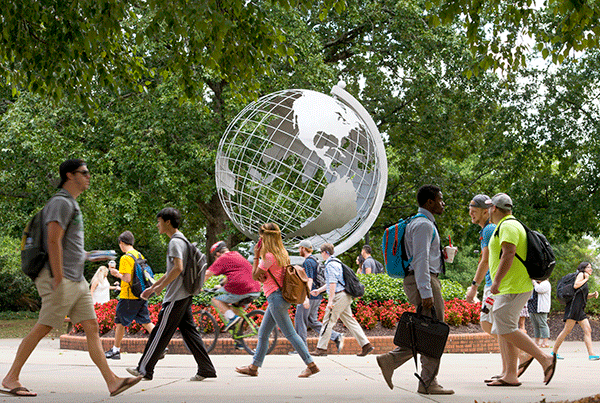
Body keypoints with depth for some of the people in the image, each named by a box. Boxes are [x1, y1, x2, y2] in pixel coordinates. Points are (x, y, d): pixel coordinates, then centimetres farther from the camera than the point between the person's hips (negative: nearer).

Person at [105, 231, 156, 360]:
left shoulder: (125, 258, -14)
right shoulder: (140, 256, 11)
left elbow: (127, 278, -21)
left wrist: (117, 274, -3)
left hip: (129, 296, -7)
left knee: (120, 322, 6)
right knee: (146, 322, 7)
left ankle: (116, 350, 13)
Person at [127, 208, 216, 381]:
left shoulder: (175, 242, -12)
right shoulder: (181, 240, 20)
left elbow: (178, 268, -24)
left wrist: (161, 287, -15)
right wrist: (152, 287, 26)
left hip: (176, 297, -10)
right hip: (184, 295, 10)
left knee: (160, 333, -3)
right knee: (189, 331, 8)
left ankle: (144, 370, 3)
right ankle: (206, 369, 5)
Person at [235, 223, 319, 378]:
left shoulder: (269, 256, -18)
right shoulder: (282, 253, 11)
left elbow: (255, 275, -8)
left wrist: (256, 256, -3)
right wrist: (263, 276, 1)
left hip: (276, 297, -10)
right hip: (278, 298, 10)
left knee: (290, 333, -7)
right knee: (263, 334, 15)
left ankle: (311, 365, -6)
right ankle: (254, 367, 22)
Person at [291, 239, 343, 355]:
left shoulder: (308, 262, -13)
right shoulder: (315, 261, 17)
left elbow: (309, 280, -23)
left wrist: (306, 297, -29)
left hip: (310, 296, -10)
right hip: (317, 297, 10)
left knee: (300, 320, 0)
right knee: (312, 321, 12)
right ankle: (336, 337, 2)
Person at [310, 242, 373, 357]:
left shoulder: (330, 265, -12)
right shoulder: (336, 263, 20)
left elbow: (333, 284, -20)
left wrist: (330, 301, -22)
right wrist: (319, 290, 34)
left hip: (338, 296, -10)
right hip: (345, 296, 10)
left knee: (328, 321, -4)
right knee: (349, 321, 9)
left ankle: (321, 348, -2)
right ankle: (366, 344, 4)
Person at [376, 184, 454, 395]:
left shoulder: (424, 224, 21)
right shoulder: (423, 225, -12)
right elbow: (421, 259, -20)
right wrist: (426, 292, -25)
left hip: (425, 281, 10)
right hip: (424, 281, -10)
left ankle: (391, 359, 5)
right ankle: (428, 383, -3)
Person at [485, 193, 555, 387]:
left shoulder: (507, 226, -11)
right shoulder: (511, 225, 22)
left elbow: (508, 254, -23)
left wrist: (496, 281, -23)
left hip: (513, 287, -11)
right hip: (510, 288, 11)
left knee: (506, 329, -14)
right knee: (502, 330, 6)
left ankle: (545, 358, -11)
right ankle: (510, 376, 2)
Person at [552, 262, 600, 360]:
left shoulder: (585, 277, 26)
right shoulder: (581, 274, 2)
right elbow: (576, 285, -18)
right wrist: (586, 279, -5)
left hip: (580, 309, 9)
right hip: (574, 305, -9)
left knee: (588, 330, -3)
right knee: (567, 330, -11)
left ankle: (591, 354, -11)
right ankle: (554, 352, -7)